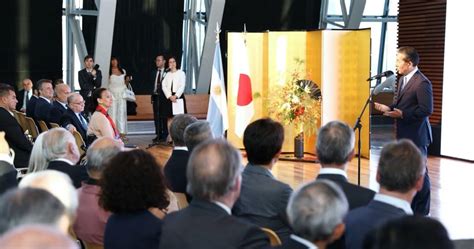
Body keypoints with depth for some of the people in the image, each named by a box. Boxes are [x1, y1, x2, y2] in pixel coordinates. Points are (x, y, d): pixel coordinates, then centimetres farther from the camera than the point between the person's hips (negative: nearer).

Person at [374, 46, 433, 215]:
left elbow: (426, 109, -23)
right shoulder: (402, 80, 12)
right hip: (404, 134, 9)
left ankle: (422, 212, 11)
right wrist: (389, 108, 1)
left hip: (416, 135, -9)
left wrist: (402, 114, -23)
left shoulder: (422, 83, -18)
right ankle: (409, 207, 26)